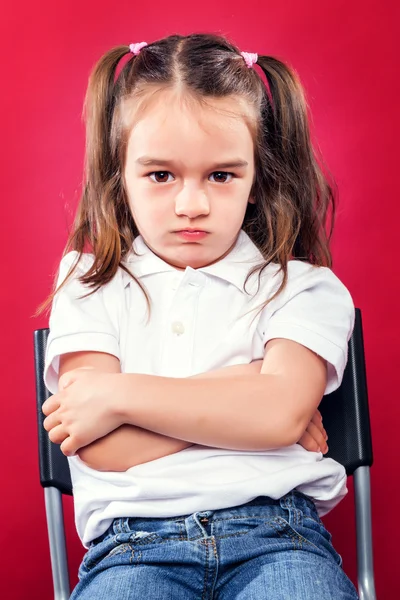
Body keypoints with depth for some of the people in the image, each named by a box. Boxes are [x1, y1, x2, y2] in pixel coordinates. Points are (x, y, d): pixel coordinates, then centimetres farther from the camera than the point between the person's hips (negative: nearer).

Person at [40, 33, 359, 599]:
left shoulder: (298, 286, 9)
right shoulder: (89, 287, 10)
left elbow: (282, 415, -10)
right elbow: (102, 449, -3)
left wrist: (118, 394, -7)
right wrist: (244, 390, -4)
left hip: (276, 533, 1)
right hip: (133, 539, 0)